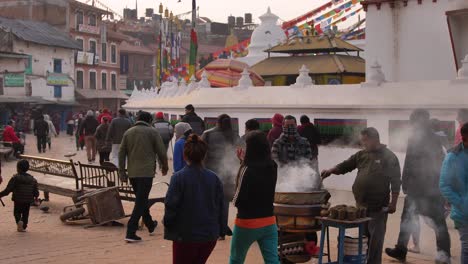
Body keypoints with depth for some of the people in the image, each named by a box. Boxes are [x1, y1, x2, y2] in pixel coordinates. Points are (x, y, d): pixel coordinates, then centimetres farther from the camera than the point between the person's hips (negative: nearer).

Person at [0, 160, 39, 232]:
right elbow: (36, 192, 3)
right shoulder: (32, 179, 0)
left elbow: (8, 190, -14)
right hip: (28, 201, 3)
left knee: (17, 212, 12)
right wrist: (36, 196, 23)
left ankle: (19, 221, -15)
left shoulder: (15, 178, -12)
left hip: (18, 200, -3)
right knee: (25, 213, 17)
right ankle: (23, 227, 16)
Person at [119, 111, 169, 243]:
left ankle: (150, 225, 37)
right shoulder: (152, 132, -1)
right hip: (146, 172, -5)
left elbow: (122, 153, 9)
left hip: (132, 173, 5)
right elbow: (161, 152, -2)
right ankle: (130, 232, -12)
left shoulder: (128, 132, 11)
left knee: (141, 199, 21)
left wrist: (122, 172, 13)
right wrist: (164, 166, 13)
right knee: (140, 202, -5)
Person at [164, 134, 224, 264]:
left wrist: (167, 223, 5)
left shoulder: (178, 178, -15)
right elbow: (220, 206, 3)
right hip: (210, 235, 4)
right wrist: (219, 230, 14)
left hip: (185, 235, -4)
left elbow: (171, 206, -13)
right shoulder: (214, 178, -2)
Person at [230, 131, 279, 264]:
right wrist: (244, 161, 15)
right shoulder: (272, 167, -1)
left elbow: (238, 201, -16)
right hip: (269, 222, 5)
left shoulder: (247, 170, -18)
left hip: (247, 223, -5)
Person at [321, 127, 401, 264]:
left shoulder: (389, 157, -5)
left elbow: (396, 182, -7)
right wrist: (331, 171, -3)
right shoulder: (362, 155, 12)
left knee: (375, 238, -2)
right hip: (361, 205, 6)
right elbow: (346, 165, 14)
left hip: (378, 207, -5)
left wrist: (393, 203, -11)